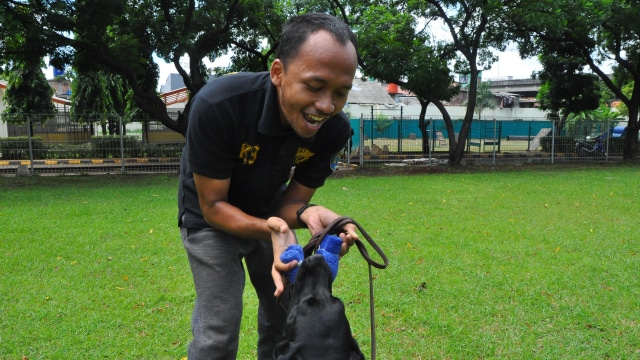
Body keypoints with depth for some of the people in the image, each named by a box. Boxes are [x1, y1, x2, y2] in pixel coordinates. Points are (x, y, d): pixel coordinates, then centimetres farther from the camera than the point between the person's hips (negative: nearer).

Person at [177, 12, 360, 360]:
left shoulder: (334, 129, -23)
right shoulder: (217, 106, -36)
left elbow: (293, 199, -14)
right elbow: (213, 205, -25)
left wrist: (307, 213, -38)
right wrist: (270, 229, -43)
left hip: (270, 213, 4)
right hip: (212, 218, -4)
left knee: (286, 315, 12)